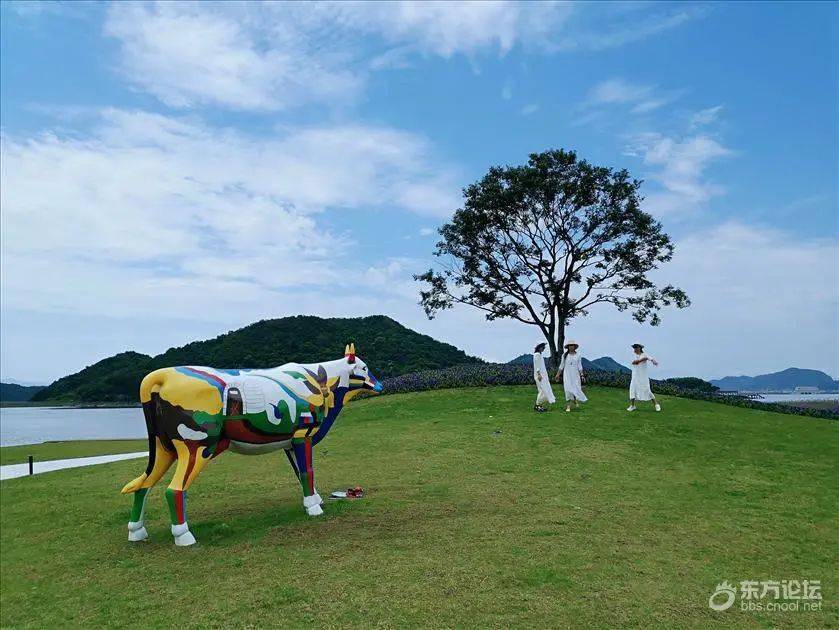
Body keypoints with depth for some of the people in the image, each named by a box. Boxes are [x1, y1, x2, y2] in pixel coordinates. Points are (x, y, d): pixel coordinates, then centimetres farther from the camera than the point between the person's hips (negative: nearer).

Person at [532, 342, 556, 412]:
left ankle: (540, 405, 9)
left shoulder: (540, 355, 18)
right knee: (543, 390, -11)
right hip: (539, 375, -10)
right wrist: (539, 374, -23)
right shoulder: (537, 354, -10)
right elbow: (536, 365, -17)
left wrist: (546, 375, 21)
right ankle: (537, 405, -6)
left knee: (544, 390, 7)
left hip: (543, 374, 10)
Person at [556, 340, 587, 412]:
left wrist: (582, 375, -5)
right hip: (567, 375, -1)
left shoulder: (578, 356, 4)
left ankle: (576, 399, 30)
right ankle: (568, 406, -2)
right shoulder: (564, 355, 3)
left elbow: (580, 366, 4)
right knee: (568, 389, -6)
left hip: (575, 375, 1)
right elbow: (561, 365, 8)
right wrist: (558, 374, 6)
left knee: (577, 388, -3)